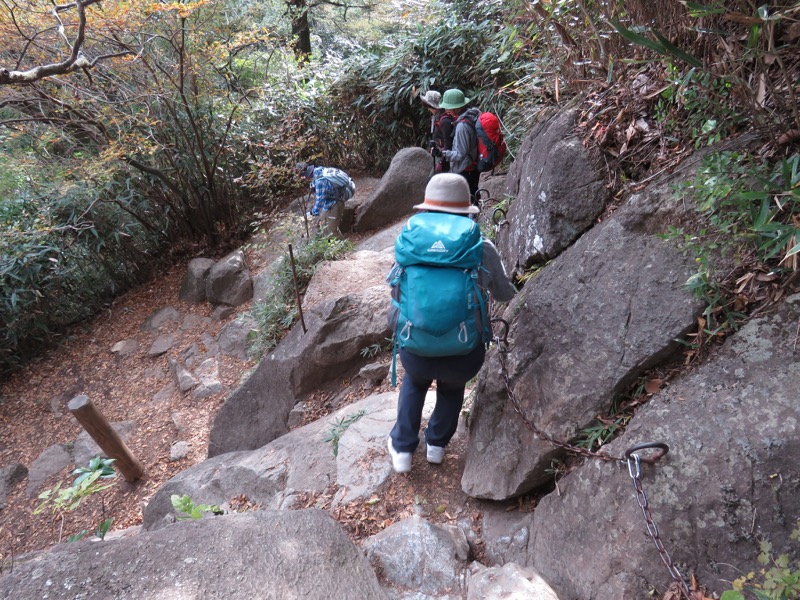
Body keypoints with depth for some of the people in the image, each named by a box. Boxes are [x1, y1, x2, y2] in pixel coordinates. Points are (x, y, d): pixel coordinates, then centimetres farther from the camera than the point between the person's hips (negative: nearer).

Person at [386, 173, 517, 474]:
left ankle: (402, 449, 38)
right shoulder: (483, 249, -6)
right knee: (453, 386, 37)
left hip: (415, 352, 1)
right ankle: (437, 444, 44)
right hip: (464, 357, 0)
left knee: (414, 380, 37)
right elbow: (505, 295, 11)